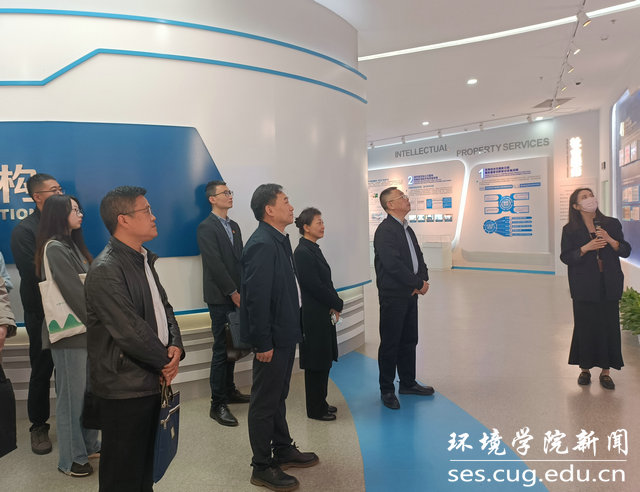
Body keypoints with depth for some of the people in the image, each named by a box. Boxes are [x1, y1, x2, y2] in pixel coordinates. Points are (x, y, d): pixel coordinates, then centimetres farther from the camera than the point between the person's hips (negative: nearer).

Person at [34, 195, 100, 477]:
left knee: (87, 390, 16)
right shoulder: (54, 248, -14)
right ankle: (71, 459, 16)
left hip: (85, 328, 8)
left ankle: (89, 445, 30)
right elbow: (74, 292, -19)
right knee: (72, 393, 2)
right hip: (69, 332, -8)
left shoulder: (73, 245, 13)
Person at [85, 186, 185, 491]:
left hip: (151, 382, 9)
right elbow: (130, 331, -24)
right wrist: (165, 362, -11)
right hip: (124, 389, -8)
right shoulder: (105, 271, -20)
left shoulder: (143, 260, 9)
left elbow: (163, 306, 12)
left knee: (146, 466, 22)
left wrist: (175, 346, -5)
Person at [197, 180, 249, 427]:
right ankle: (217, 404, 6)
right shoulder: (206, 227, -10)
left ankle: (229, 390, 30)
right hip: (220, 297, -7)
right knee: (221, 349, -3)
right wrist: (233, 293, -15)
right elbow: (215, 263, -16)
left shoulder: (234, 226, 15)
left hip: (236, 296, 8)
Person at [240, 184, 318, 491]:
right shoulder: (262, 245, -22)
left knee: (278, 396, 22)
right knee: (265, 402, 5)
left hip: (285, 333, 10)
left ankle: (283, 450, 39)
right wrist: (263, 343, -22)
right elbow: (257, 298, -25)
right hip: (272, 339, -9)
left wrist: (293, 330, 14)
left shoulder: (279, 240, 8)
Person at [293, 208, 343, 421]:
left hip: (324, 314, 9)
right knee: (316, 364, 3)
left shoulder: (313, 249, 10)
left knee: (324, 361, 18)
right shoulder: (303, 252, -18)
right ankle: (315, 409, 19)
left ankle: (320, 403, 32)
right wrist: (338, 304, -9)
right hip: (314, 316, -9)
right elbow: (315, 286, -21)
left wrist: (335, 305, -2)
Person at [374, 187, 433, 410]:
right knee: (390, 344, 2)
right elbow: (393, 264, -23)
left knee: (409, 341, 18)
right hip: (393, 296, -9)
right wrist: (418, 283, -14)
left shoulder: (407, 228, 14)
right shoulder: (385, 230, -16)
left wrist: (424, 279, -3)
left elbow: (418, 256, 16)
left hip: (410, 294, 9)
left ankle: (408, 383, 33)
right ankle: (387, 390, 16)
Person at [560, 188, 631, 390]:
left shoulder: (612, 224, 5)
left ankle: (605, 371, 15)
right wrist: (586, 248, -17)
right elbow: (565, 257, -3)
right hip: (584, 286, -1)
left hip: (609, 285, 2)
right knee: (585, 326, 3)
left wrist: (610, 240, -13)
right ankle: (585, 369, 18)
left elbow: (626, 251, 4)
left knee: (609, 326, 3)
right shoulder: (570, 230, 1)